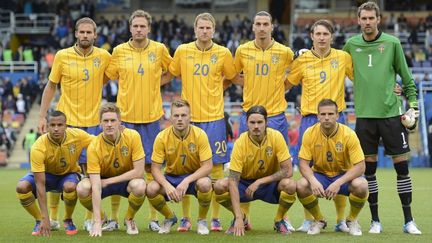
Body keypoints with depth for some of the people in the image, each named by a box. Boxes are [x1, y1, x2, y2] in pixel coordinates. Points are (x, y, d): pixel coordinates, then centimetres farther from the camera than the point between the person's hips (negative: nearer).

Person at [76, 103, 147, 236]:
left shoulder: (132, 136, -22)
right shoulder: (94, 147, -25)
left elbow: (139, 172, -22)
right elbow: (96, 186, -29)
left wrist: (108, 181, -22)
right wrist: (97, 222, -35)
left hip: (127, 180, 0)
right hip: (102, 180, 0)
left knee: (139, 185, -36)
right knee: (82, 188, -31)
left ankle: (129, 219, -2)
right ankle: (99, 218, 3)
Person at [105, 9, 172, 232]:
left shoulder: (159, 50, 1)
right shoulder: (119, 51, 1)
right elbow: (109, 77, 8)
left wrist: (155, 83, 3)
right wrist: (132, 87, -1)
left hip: (151, 116, 0)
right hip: (125, 116, 0)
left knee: (151, 167, 3)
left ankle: (154, 217, 9)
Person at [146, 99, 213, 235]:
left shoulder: (200, 135, -18)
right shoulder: (162, 137, -15)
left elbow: (207, 166, -21)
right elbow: (155, 168, -13)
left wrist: (187, 181, -35)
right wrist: (167, 185, -33)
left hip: (194, 177, -2)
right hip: (171, 177, 2)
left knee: (205, 184, -37)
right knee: (151, 189, -28)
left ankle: (202, 220, -6)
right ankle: (170, 217, 5)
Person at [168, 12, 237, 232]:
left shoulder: (223, 53, 0)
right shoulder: (182, 51, 1)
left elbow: (231, 78, 14)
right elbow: (174, 74, 15)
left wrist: (214, 88, 7)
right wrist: (196, 88, 7)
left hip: (214, 118, -1)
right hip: (188, 117, 1)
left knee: (216, 167, 1)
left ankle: (215, 218, 9)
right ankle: (186, 218, 11)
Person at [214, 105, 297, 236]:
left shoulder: (276, 137, -20)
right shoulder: (240, 143, -21)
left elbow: (288, 171, -20)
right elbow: (233, 181, -25)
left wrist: (259, 182, -26)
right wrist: (238, 217, -33)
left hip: (270, 183, 0)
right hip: (246, 183, 1)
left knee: (289, 185, -33)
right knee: (220, 186, -27)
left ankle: (279, 219, -2)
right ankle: (241, 217, 3)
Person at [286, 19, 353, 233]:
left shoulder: (343, 58, 3)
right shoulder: (302, 60, 4)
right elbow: (286, 85, 14)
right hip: (309, 119, 0)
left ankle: (341, 220, 10)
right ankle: (308, 220, 9)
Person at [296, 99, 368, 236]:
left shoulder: (348, 134, -18)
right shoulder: (310, 133, -13)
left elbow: (360, 166, -21)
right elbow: (303, 164, -12)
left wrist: (338, 183, -35)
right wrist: (313, 181, -34)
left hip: (344, 175, -1)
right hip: (320, 175, 1)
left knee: (361, 185, -34)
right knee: (301, 185, -30)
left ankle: (352, 220, -1)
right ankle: (319, 220, 0)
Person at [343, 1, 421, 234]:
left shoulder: (392, 43, 1)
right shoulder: (351, 45, 6)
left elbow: (406, 77, 6)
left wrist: (413, 104, 1)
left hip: (391, 113, -1)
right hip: (365, 115, 1)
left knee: (402, 166, -1)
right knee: (368, 169, 3)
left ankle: (408, 221, 6)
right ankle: (375, 220, 13)